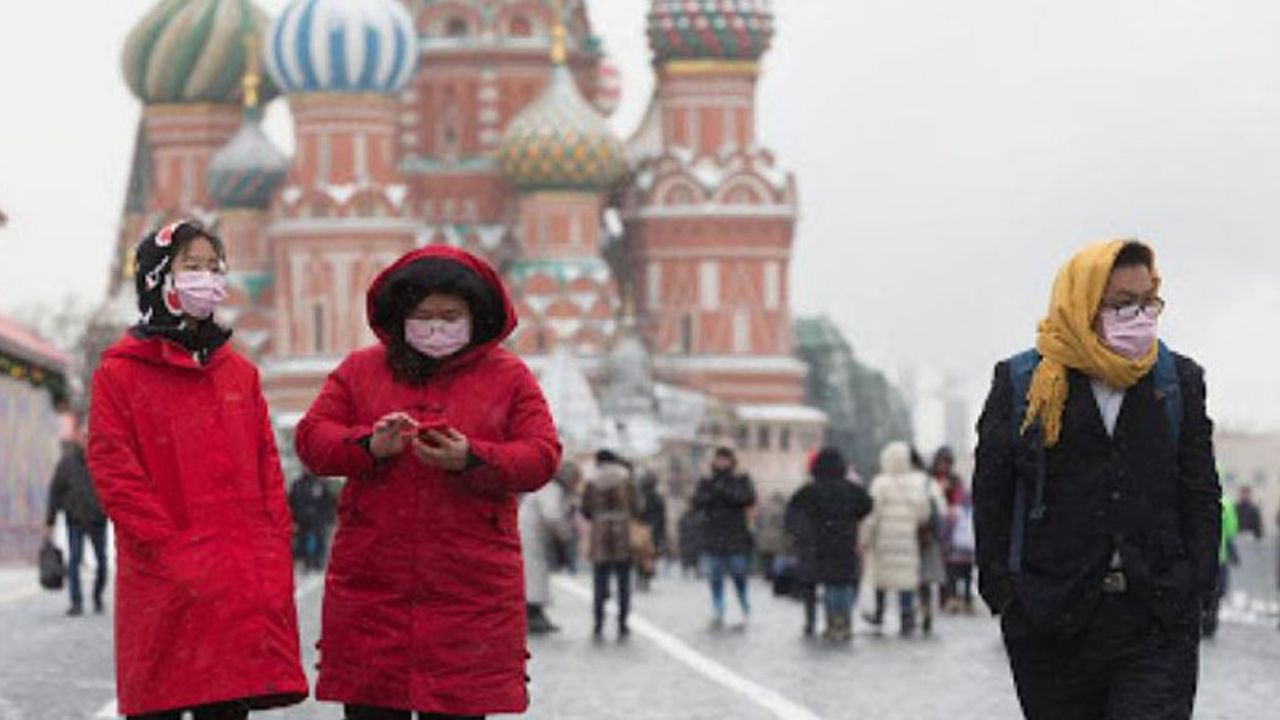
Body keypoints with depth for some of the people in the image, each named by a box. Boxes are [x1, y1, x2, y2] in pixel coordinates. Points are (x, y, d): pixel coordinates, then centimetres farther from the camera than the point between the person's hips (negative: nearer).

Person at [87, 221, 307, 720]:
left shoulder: (240, 373, 17)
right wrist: (174, 555, -13)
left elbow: (267, 468, 15)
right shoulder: (119, 374, 2)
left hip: (241, 589, 4)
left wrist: (272, 556, 2)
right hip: (164, 591, -4)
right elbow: (115, 474, -6)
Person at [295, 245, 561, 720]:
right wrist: (369, 445, -14)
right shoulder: (360, 370, 11)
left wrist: (471, 459, -18)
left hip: (470, 589, -1)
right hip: (370, 587, 1)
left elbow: (541, 457, -1)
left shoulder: (509, 377, 8)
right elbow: (312, 438, 6)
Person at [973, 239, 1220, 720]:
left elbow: (1202, 496, 11)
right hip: (1050, 620, 0)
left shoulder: (1179, 380, 10)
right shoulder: (1022, 383, 3)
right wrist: (1001, 587, -1)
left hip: (1158, 622, 0)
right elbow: (990, 494, 5)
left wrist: (1197, 583, 1)